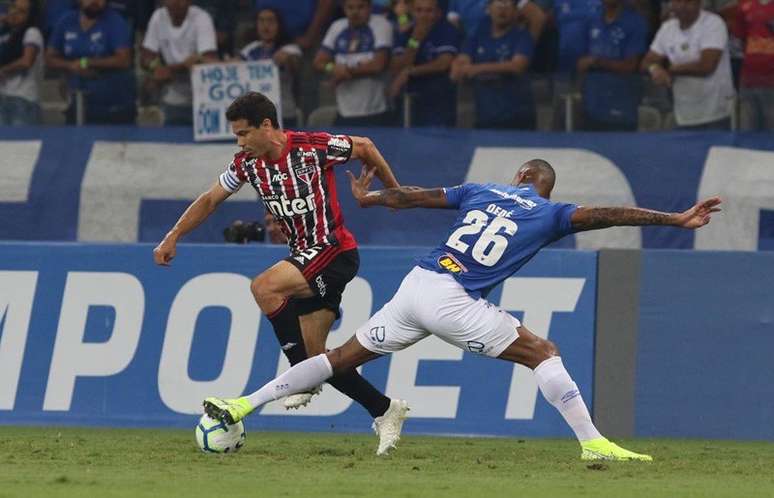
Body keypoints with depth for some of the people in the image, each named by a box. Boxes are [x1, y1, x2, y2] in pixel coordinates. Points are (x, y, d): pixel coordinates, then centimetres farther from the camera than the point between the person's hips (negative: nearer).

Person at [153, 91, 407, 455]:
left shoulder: (313, 147, -17)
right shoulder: (248, 163, 1)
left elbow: (364, 148, 0)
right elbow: (210, 200, 12)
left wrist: (394, 192, 9)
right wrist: (173, 237, 4)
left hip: (334, 251, -7)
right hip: (303, 256, 7)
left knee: (264, 287, -28)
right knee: (316, 356, 2)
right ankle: (384, 410, 14)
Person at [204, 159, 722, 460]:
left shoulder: (482, 191, 20)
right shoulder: (549, 214, 7)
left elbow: (413, 196, 25)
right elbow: (607, 214, -2)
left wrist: (368, 198, 43)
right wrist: (676, 219, -1)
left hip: (415, 288, 5)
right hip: (453, 301, -5)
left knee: (344, 356, 16)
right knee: (544, 352, 2)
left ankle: (244, 404, 15)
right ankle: (592, 443, -12)